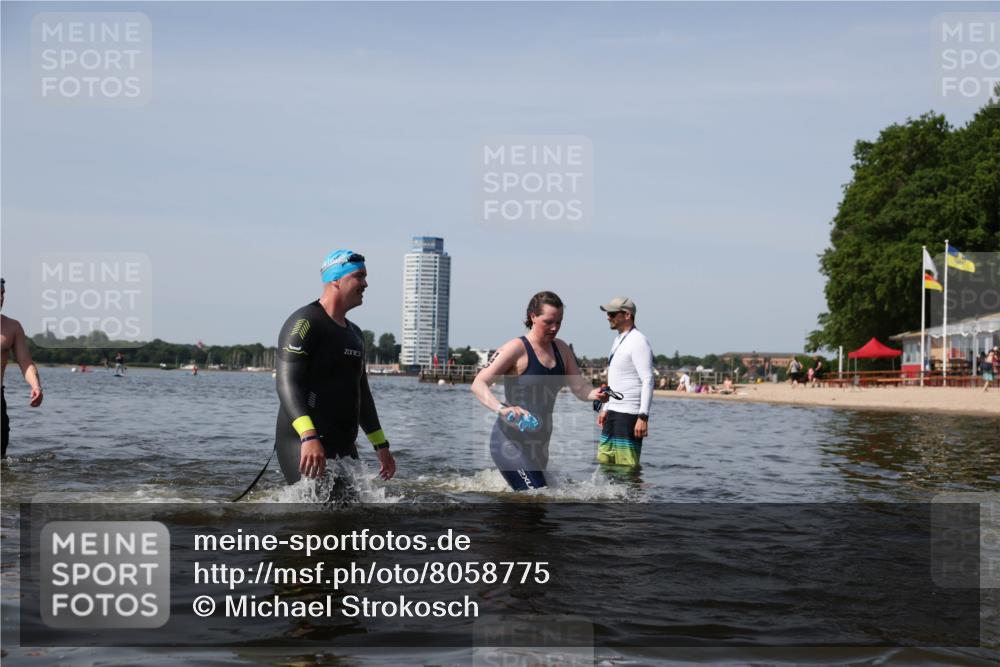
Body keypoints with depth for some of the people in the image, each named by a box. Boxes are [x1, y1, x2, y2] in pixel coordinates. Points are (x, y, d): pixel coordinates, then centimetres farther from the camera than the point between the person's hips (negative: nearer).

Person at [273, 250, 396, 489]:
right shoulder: (305, 323, -8)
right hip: (303, 445, -9)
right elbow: (286, 383, -20)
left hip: (344, 448, 9)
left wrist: (381, 445, 26)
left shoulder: (354, 333, 20)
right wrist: (308, 436, -33)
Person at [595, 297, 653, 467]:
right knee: (604, 461, 9)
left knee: (627, 468, -10)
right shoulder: (618, 340, 18)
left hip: (630, 415, -10)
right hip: (614, 412, 10)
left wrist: (643, 416, -23)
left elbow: (648, 381, -18)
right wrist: (606, 408, 22)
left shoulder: (638, 341, -12)